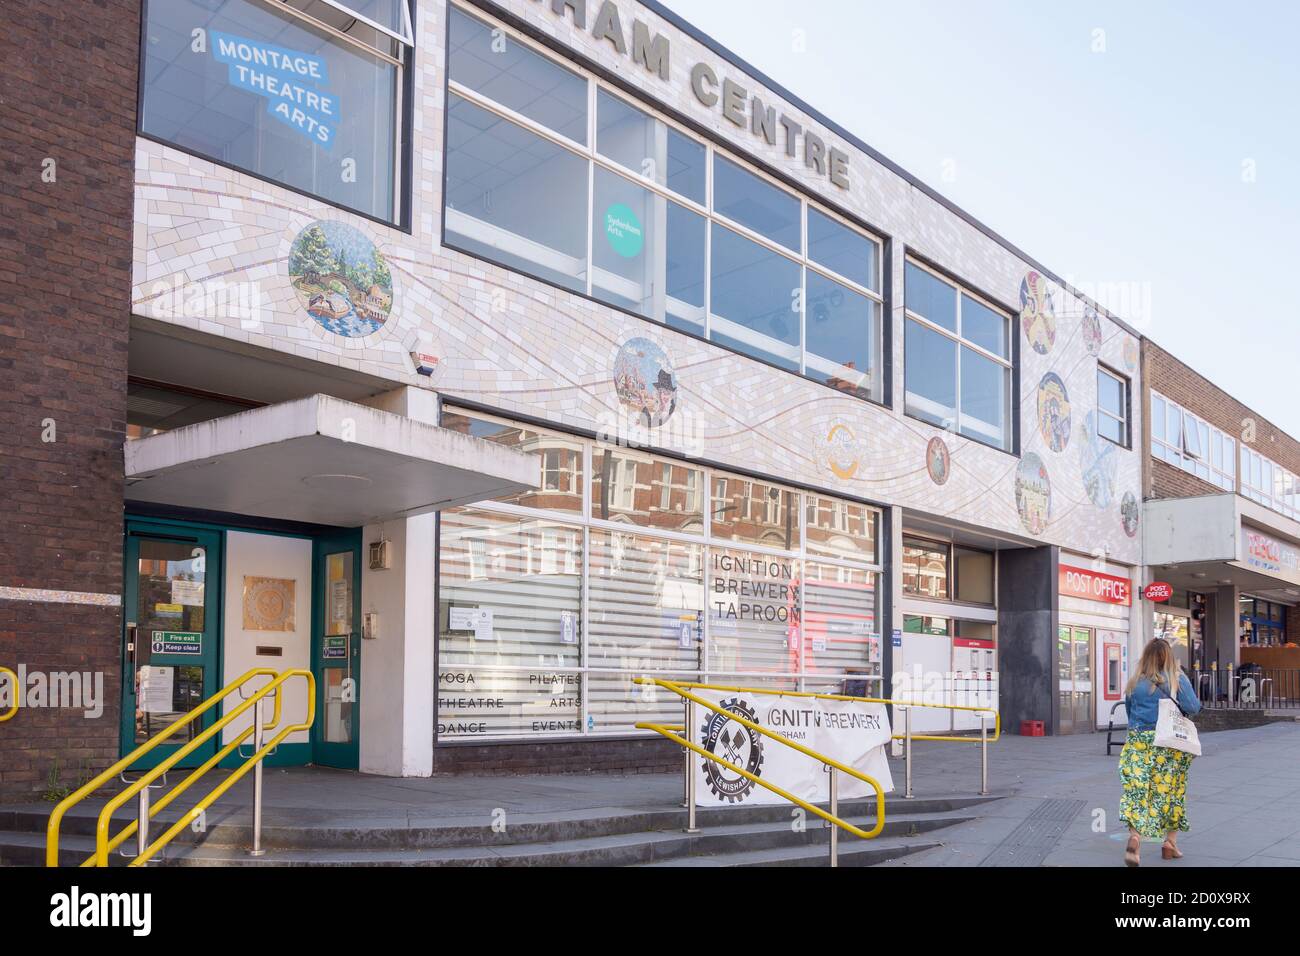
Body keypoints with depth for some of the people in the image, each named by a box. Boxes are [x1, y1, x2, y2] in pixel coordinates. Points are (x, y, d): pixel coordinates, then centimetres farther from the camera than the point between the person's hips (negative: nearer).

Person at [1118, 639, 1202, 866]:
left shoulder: (1135, 682, 4)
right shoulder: (1177, 679, -3)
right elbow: (1193, 707, -10)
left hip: (1139, 742, 1)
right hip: (1170, 743, -1)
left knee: (1138, 788, -3)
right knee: (1171, 791, 12)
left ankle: (1135, 836, -24)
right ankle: (1170, 843, 19)